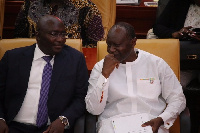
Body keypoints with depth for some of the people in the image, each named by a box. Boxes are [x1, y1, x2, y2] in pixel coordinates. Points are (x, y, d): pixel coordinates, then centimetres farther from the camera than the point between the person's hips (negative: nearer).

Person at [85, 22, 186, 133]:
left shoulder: (157, 64, 9)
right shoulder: (100, 67, 9)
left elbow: (178, 99, 11)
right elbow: (94, 110, 1)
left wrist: (161, 119, -8)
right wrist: (105, 74, -7)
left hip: (150, 123, 1)